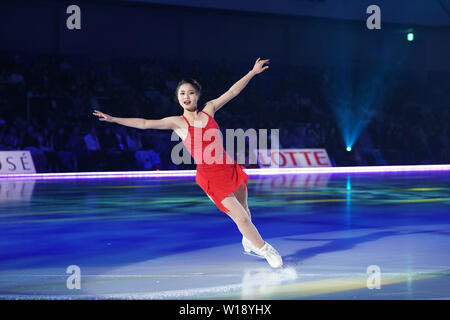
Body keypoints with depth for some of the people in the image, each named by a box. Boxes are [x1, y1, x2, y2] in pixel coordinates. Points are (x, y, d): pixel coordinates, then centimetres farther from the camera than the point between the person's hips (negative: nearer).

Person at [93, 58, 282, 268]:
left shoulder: (209, 109, 4)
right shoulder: (177, 122, -4)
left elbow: (232, 92, 6)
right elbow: (144, 123, -7)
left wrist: (252, 72, 4)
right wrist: (113, 119, -12)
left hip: (230, 169, 4)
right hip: (209, 177, -4)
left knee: (244, 211, 16)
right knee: (240, 217, -5)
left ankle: (249, 243, 43)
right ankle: (264, 249, 14)